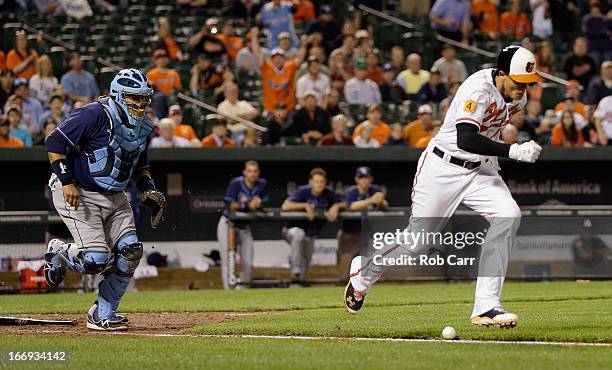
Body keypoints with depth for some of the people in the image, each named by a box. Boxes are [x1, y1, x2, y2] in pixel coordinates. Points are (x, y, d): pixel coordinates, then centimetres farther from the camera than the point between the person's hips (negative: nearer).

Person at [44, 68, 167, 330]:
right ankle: (59, 253, 17)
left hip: (114, 197, 8)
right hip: (78, 194, -8)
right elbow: (55, 142, -18)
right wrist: (67, 182, -23)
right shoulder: (95, 115, -18)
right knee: (97, 260, -18)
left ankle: (103, 316, 9)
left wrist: (148, 190, 4)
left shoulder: (142, 127, 7)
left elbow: (140, 166, 23)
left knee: (130, 253, -5)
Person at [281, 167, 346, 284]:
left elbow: (345, 204, -2)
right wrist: (306, 205, -36)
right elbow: (285, 206, -30)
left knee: (305, 264, 9)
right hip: (293, 230, -5)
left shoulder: (328, 193, -7)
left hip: (311, 235, 5)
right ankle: (295, 270, -35)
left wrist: (336, 206, -24)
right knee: (299, 235, -40)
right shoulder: (303, 191, -19)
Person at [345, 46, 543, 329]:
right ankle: (363, 272, 33)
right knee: (418, 238, 1)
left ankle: (486, 307, -20)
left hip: (480, 170, 6)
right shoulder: (478, 88, -26)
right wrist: (512, 151, -43)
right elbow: (465, 139, -37)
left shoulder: (517, 98, 0)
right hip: (443, 168, -6)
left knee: (508, 216, -20)